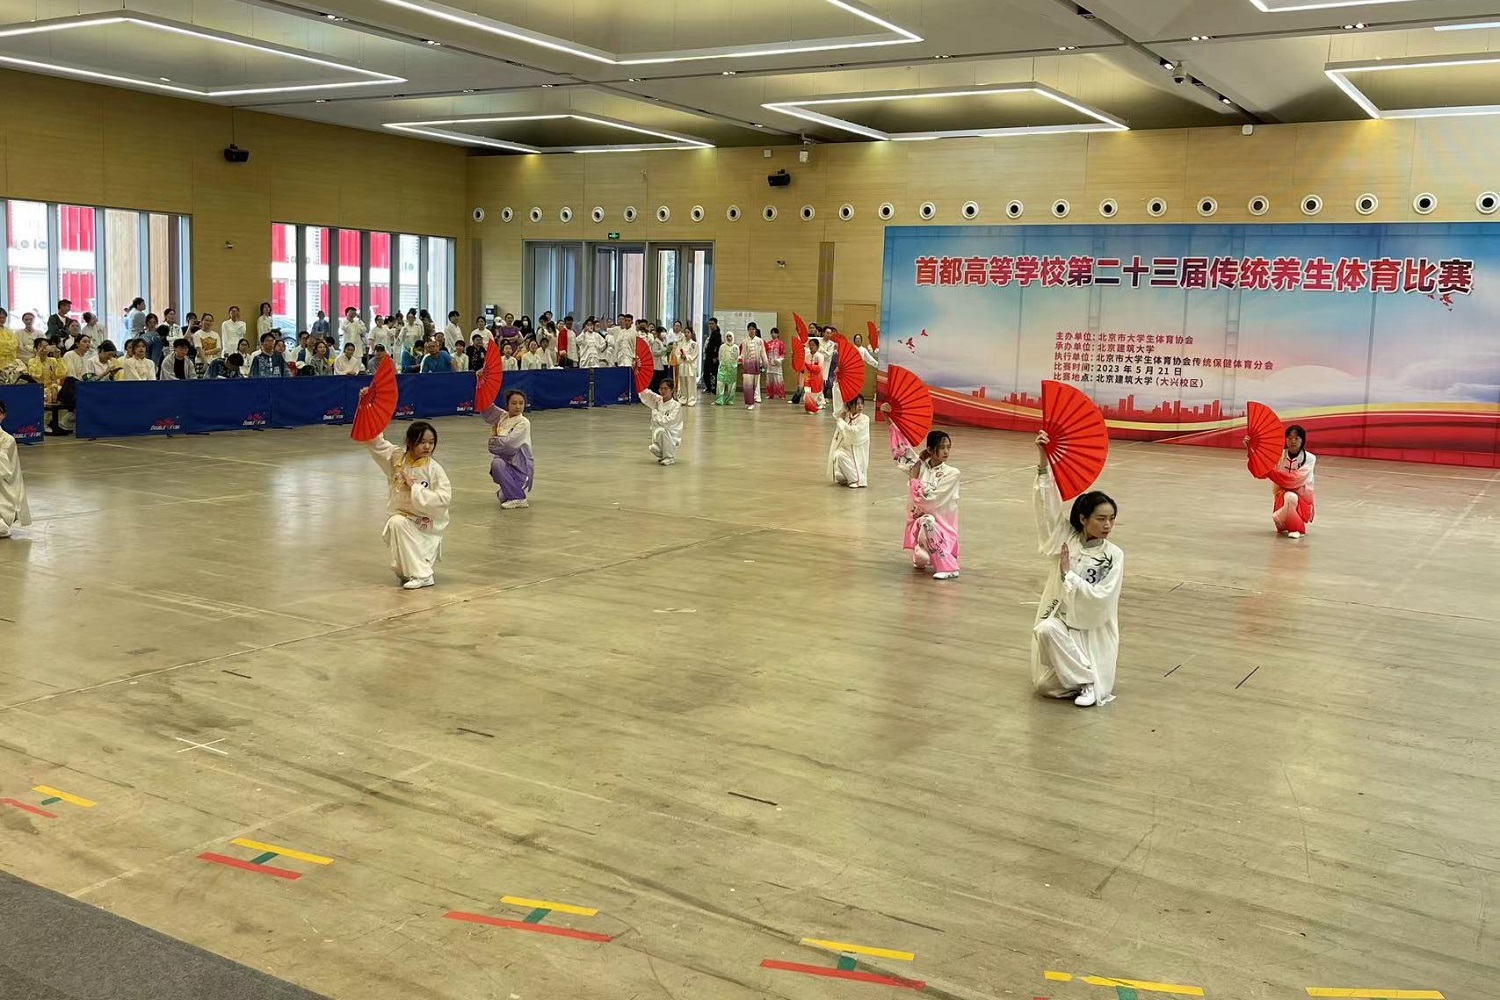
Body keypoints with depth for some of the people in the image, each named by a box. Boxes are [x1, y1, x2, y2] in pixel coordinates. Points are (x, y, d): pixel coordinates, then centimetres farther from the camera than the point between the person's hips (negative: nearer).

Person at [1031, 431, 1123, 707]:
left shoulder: (1114, 556, -6)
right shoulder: (1066, 539, -1)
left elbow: (1100, 598, -14)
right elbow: (1049, 504, -11)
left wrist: (1068, 573, -15)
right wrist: (1043, 461, -21)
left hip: (1094, 630, -2)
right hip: (1060, 621, 2)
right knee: (1045, 675, -20)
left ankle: (1088, 680, 5)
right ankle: (1086, 679, 6)